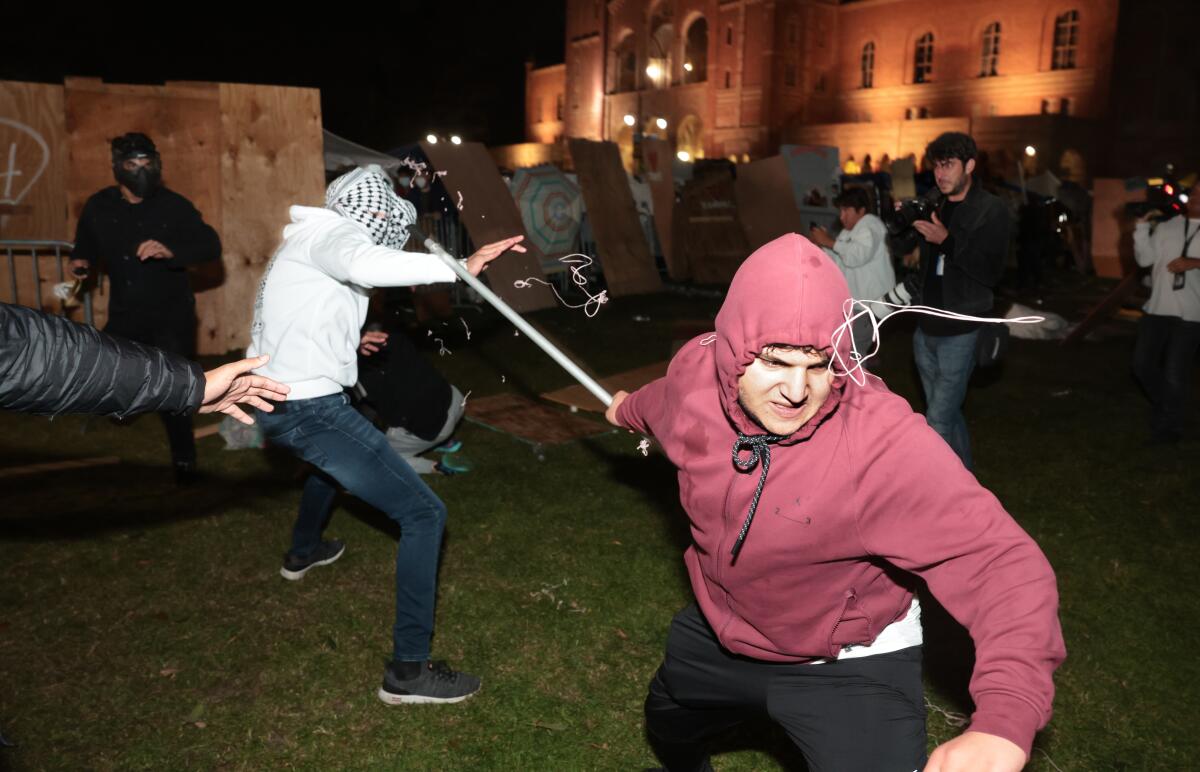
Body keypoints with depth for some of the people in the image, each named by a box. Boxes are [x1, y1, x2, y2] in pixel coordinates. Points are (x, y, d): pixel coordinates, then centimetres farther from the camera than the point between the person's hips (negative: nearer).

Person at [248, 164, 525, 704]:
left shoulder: (307, 237, 19)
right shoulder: (333, 234, -11)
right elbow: (366, 265, -36)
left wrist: (350, 338, 33)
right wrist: (461, 266, -38)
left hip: (275, 401, 11)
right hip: (309, 407, -11)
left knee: (334, 457, 44)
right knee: (424, 514, -11)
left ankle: (302, 552, 64)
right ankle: (408, 670, -8)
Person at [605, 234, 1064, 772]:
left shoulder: (884, 441, -36)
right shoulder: (695, 371, -21)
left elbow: (1005, 564, -38)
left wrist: (1002, 727, -53)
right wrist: (628, 411, 29)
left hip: (850, 670, -5)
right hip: (720, 633, 5)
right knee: (665, 726, 30)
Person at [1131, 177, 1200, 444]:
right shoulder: (1166, 226, 10)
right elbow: (1145, 258, 1)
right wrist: (1142, 225, -7)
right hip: (1157, 308, 3)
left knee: (1175, 375, 2)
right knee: (1142, 364, 8)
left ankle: (1169, 426, 21)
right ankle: (1163, 405, 35)